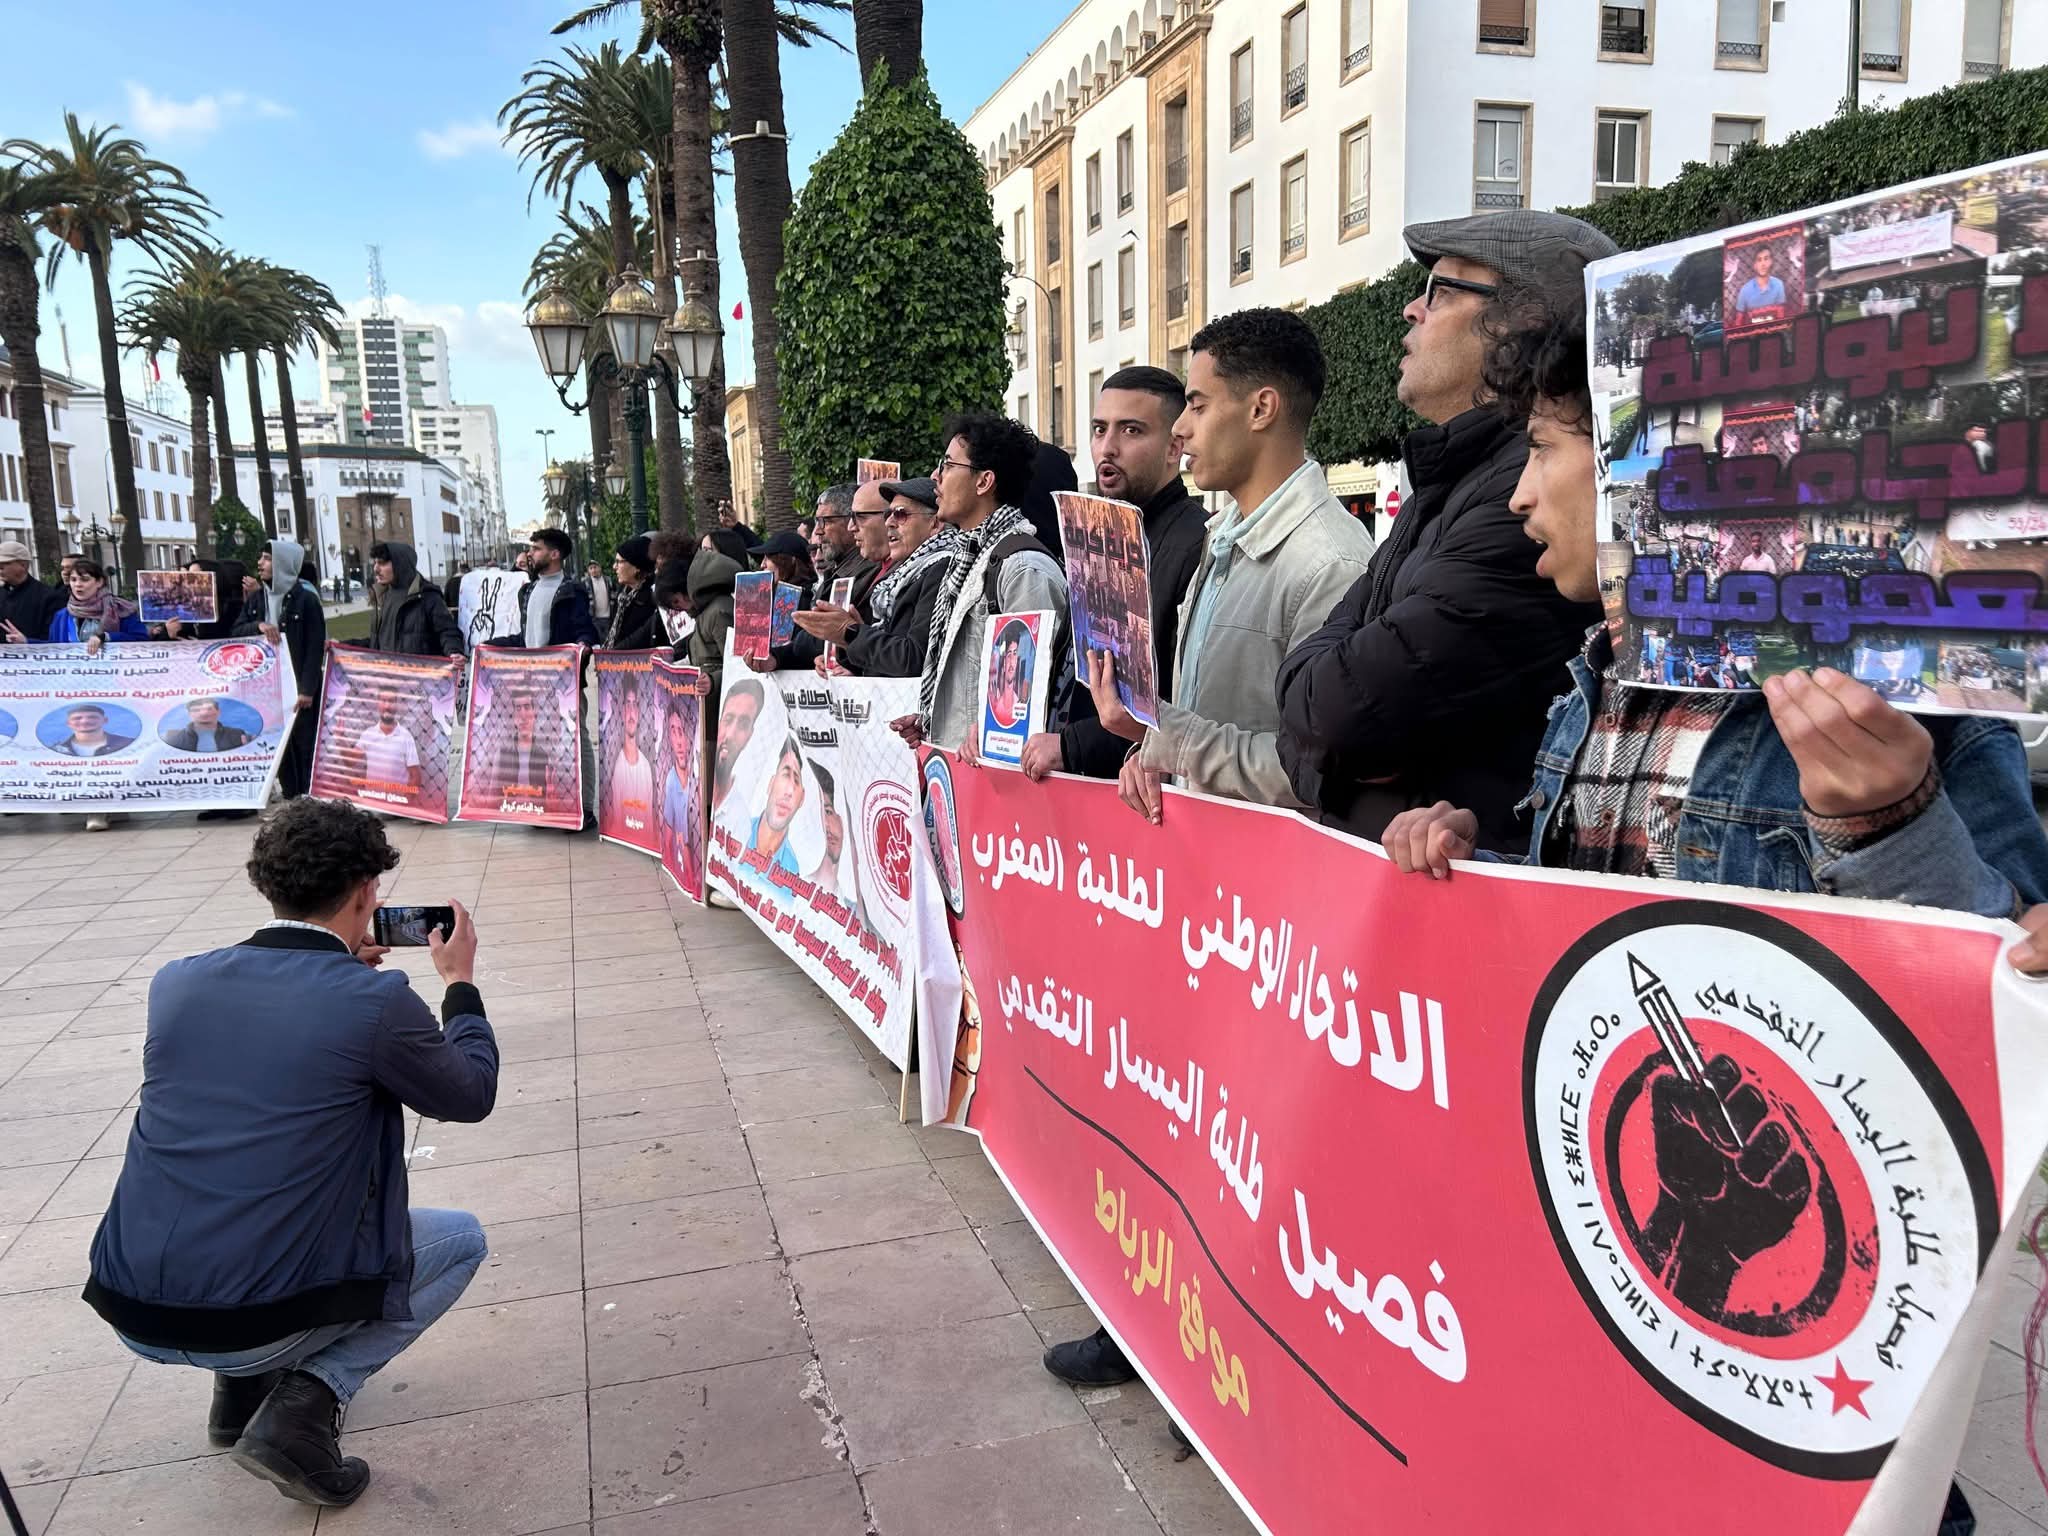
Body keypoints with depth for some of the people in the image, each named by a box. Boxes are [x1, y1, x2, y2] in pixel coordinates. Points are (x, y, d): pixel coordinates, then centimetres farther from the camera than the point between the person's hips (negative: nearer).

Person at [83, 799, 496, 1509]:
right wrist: (460, 981, 16)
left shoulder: (176, 982, 0)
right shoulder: (378, 1002, -15)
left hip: (130, 1314, 6)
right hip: (261, 1319, -6)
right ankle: (306, 1405, 2)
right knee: (464, 1238, 18)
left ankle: (242, 1384, 26)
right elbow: (471, 1096, 3)